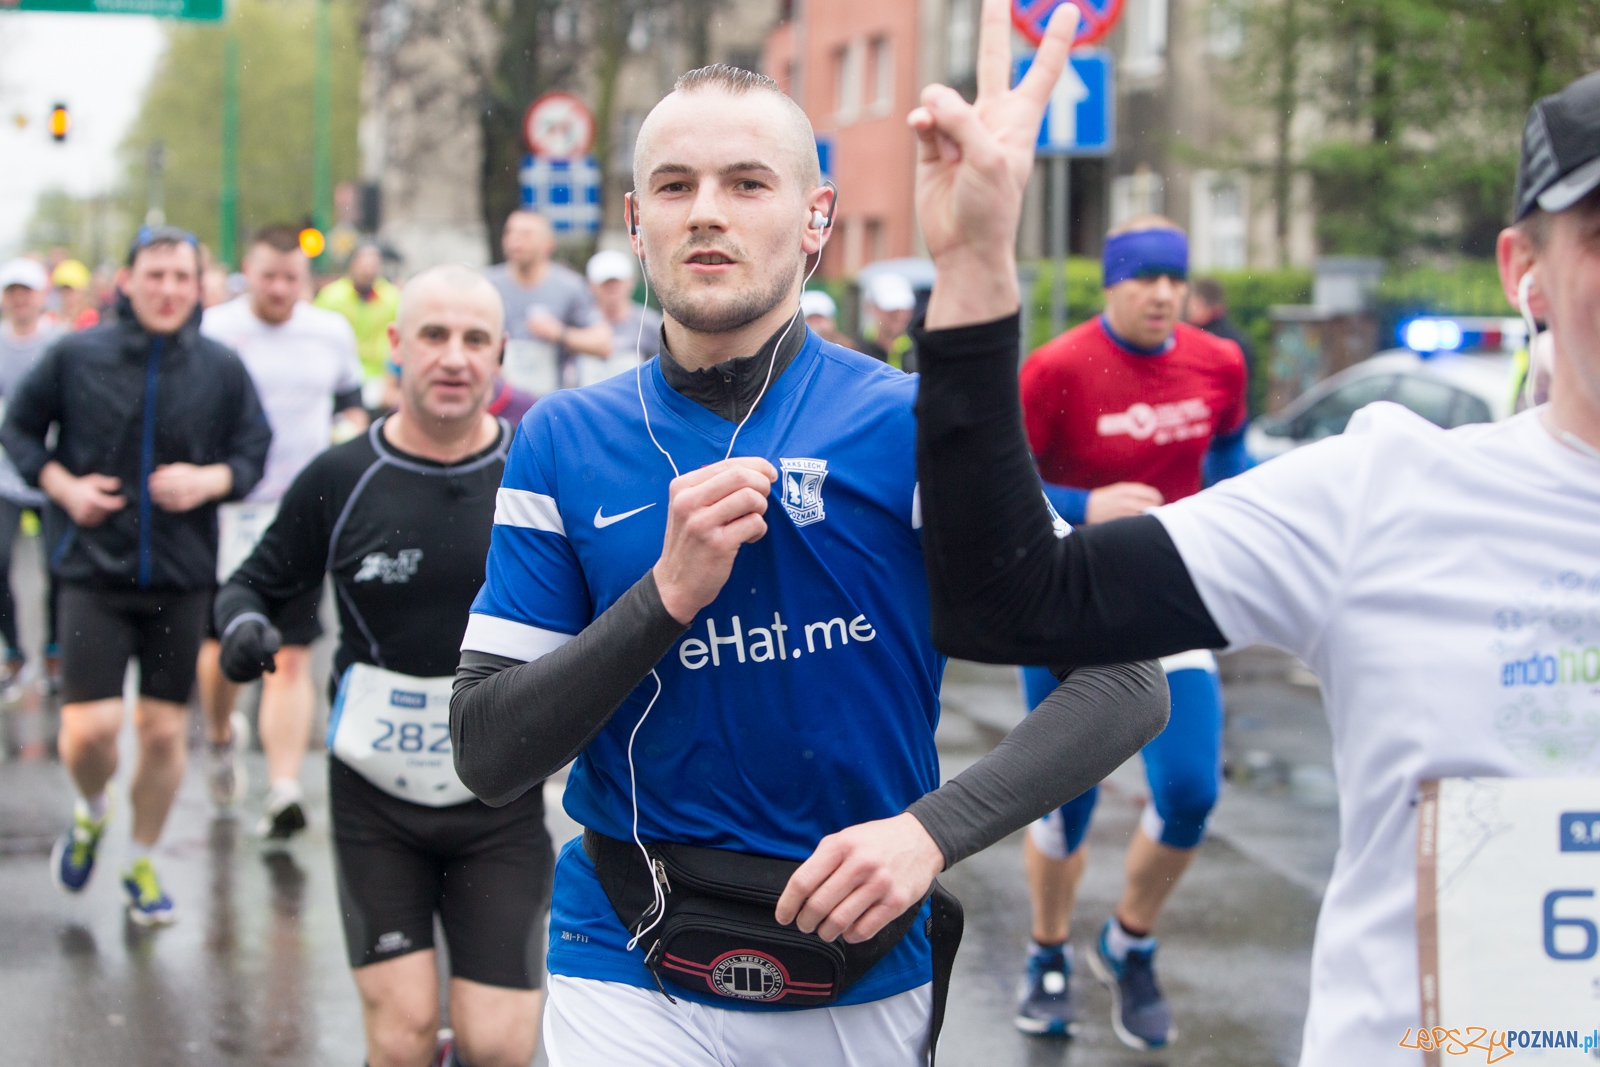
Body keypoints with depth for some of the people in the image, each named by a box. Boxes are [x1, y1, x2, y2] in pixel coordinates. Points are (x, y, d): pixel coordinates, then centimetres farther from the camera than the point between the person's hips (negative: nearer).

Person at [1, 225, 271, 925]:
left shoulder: (222, 369, 1)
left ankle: (142, 863, 28)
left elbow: (254, 453, 8)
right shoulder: (75, 356, -2)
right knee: (90, 728, -10)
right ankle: (90, 814, 25)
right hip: (94, 570, -1)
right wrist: (63, 486, -6)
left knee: (164, 730, 6)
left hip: (182, 577, 2)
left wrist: (208, 480, -12)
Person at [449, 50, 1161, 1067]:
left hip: (866, 981, 0)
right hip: (636, 977, 0)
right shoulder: (563, 443, -2)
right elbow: (488, 756, -6)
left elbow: (1125, 683, -12)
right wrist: (670, 594, -18)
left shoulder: (907, 425, -8)